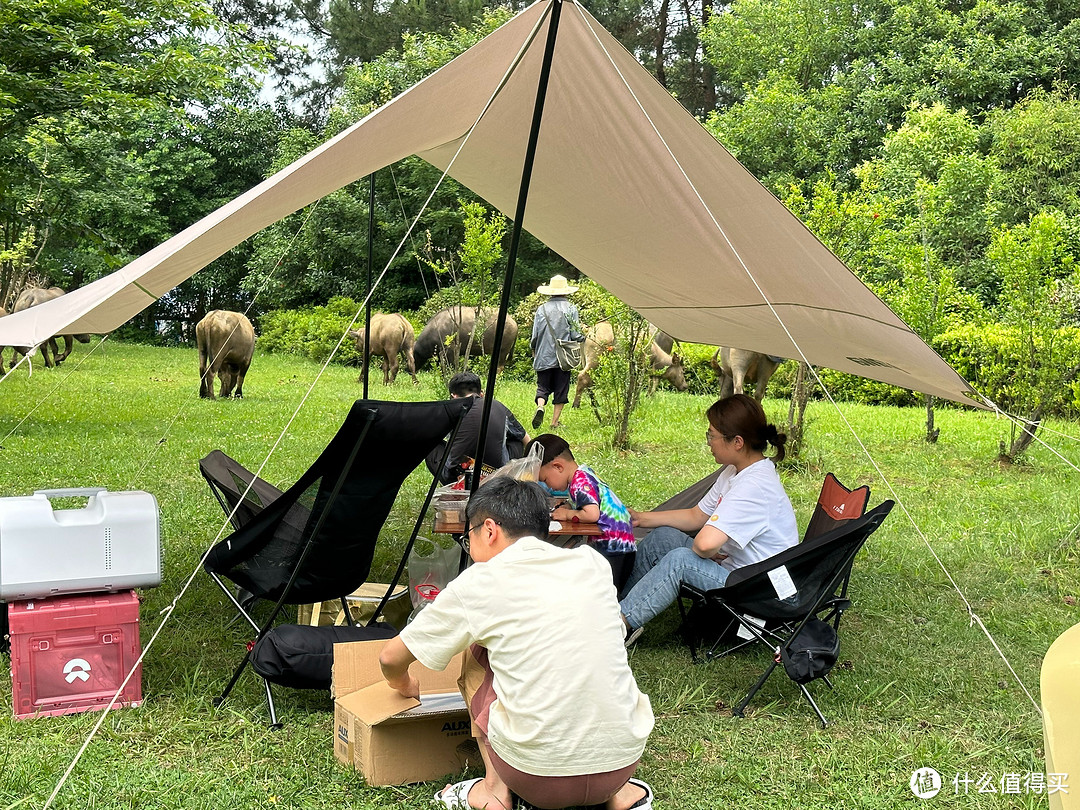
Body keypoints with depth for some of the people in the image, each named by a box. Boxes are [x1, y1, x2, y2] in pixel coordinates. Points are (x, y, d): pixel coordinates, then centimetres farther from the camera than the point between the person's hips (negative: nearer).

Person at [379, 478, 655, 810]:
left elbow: (391, 658, 9)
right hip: (621, 765, 3)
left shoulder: (478, 583, -3)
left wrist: (404, 685, 33)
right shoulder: (593, 563, 7)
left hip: (537, 778, -3)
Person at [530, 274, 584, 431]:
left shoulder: (542, 309, 2)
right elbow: (576, 335, -6)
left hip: (544, 357, 2)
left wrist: (534, 351, 21)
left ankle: (540, 406, -19)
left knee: (543, 386, 10)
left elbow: (535, 335, 4)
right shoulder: (570, 308, -3)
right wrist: (582, 337, 17)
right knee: (561, 389, 7)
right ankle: (555, 422, 6)